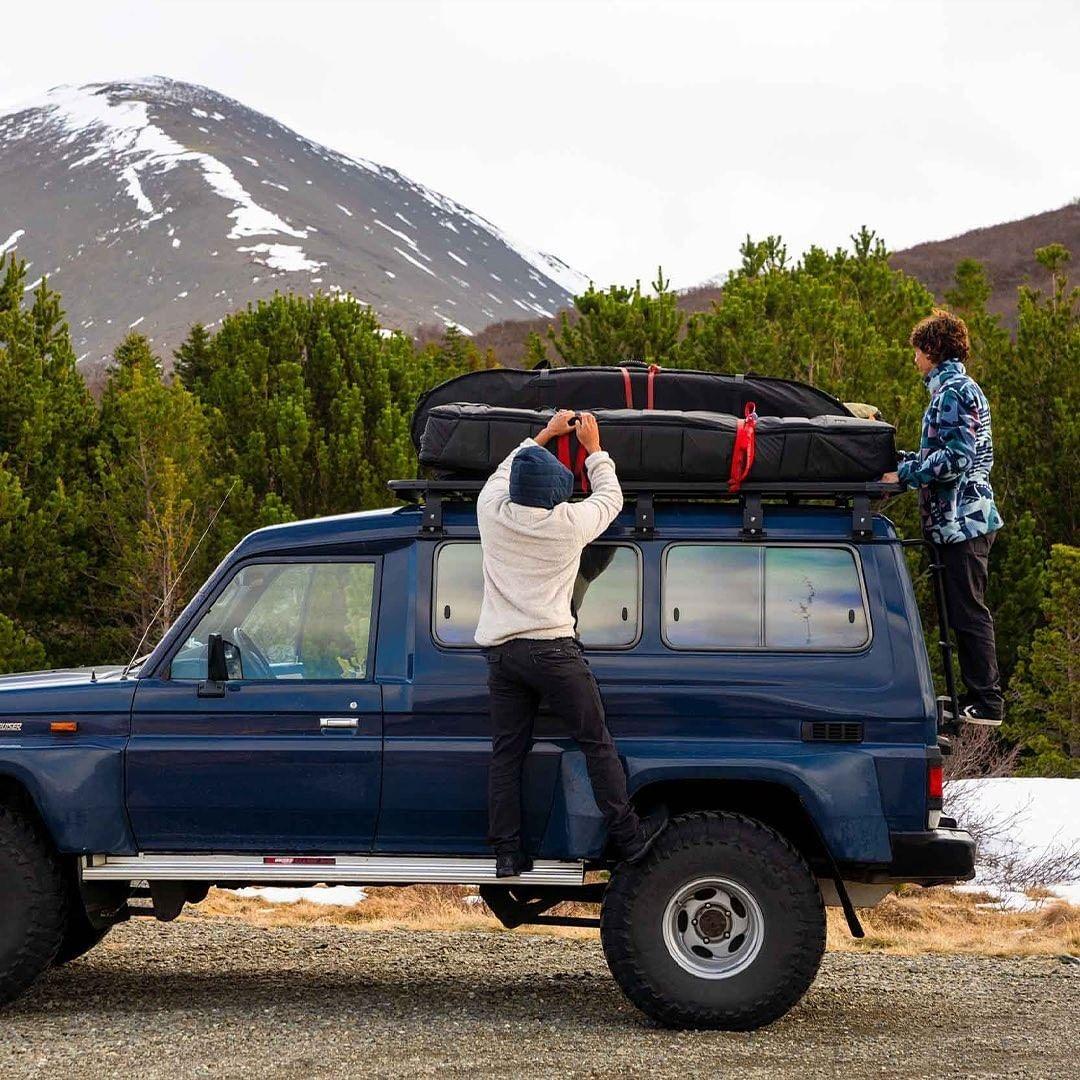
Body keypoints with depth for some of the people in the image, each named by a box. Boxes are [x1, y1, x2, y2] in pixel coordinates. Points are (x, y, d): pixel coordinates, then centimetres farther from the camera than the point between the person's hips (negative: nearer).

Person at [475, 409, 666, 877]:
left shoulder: (492, 510, 2)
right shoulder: (569, 523, -6)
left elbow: (503, 472, 26)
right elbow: (610, 496, 14)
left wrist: (545, 434, 35)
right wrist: (593, 448, 27)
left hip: (499, 649, 4)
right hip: (551, 649, -4)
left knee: (507, 751, 7)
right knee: (596, 742, 4)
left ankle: (507, 853, 6)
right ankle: (628, 836, 7)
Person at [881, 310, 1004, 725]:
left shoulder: (951, 392, -13)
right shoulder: (966, 387, 19)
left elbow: (956, 456, -22)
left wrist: (904, 473, -17)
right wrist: (911, 461, 19)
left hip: (960, 519, -10)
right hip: (968, 516, 10)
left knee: (968, 612, -8)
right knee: (967, 612, 13)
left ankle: (986, 703, -7)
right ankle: (980, 697, 17)